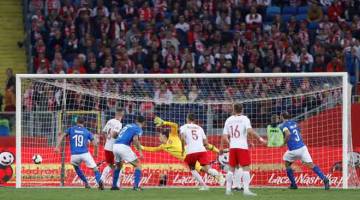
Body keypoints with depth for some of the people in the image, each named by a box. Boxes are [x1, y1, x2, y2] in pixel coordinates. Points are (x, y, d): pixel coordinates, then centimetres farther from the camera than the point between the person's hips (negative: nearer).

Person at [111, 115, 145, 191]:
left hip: (115, 146, 7)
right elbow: (135, 139, -15)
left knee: (118, 166, 30)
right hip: (123, 147, -7)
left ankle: (114, 185, 33)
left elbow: (114, 136, 26)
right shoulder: (139, 129, 5)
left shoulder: (128, 126, 25)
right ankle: (136, 186, -7)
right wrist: (140, 151, -11)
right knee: (138, 165, 4)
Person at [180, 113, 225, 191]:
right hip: (202, 150, 2)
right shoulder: (199, 128, 24)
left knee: (192, 169, 22)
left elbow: (182, 138, -8)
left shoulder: (184, 127, 14)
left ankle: (203, 185, 9)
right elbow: (206, 144, 21)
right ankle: (218, 174, -42)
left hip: (191, 152, -2)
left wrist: (183, 149, 3)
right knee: (207, 169, -9)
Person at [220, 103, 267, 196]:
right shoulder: (244, 119, -2)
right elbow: (250, 131, -18)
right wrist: (260, 139, -14)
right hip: (242, 147, -4)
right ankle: (246, 190, -14)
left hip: (232, 147, 4)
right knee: (246, 168, -4)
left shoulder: (229, 120, 9)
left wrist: (221, 147, 21)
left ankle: (228, 189, 13)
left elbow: (224, 137, 8)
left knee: (231, 168, 14)